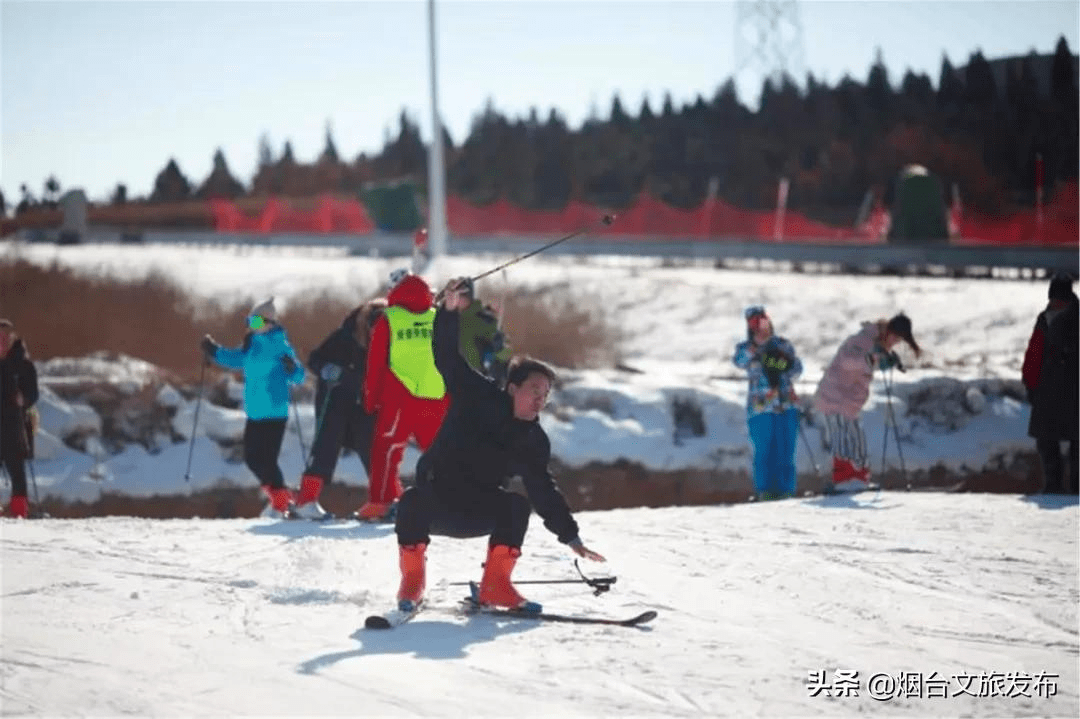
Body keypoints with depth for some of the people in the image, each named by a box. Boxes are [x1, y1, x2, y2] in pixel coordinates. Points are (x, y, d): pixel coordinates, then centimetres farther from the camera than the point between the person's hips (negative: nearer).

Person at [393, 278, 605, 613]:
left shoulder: (534, 443, 1)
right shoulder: (478, 397, -9)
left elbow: (544, 491, 5)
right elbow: (448, 359, -16)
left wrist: (570, 536, 0)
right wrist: (450, 311, -32)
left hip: (476, 513, 4)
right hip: (434, 500, -4)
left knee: (518, 505, -24)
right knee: (414, 504, -37)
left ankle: (494, 585, -15)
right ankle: (412, 579, -15)